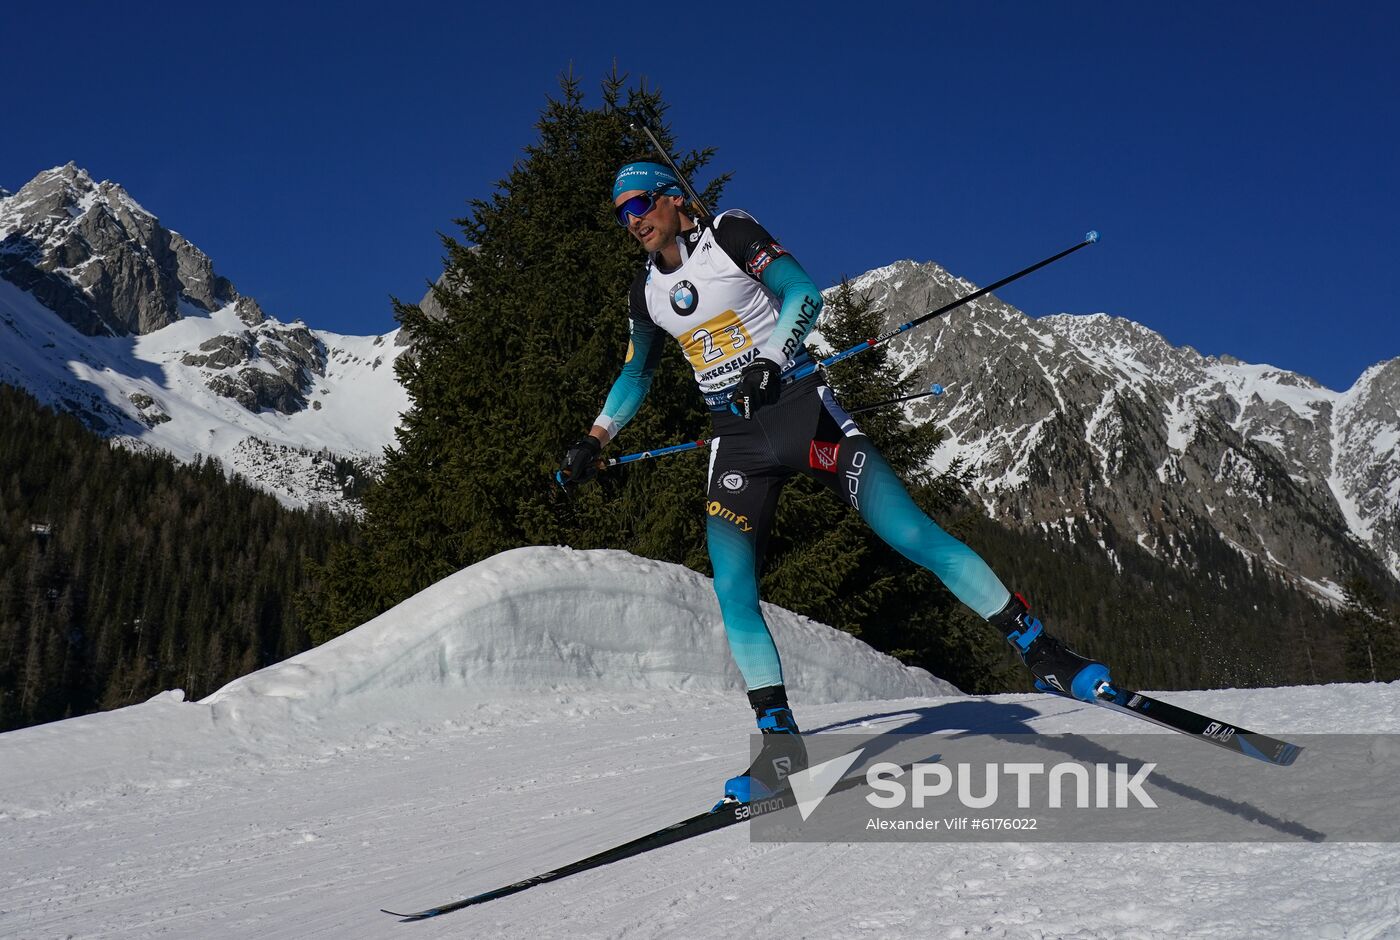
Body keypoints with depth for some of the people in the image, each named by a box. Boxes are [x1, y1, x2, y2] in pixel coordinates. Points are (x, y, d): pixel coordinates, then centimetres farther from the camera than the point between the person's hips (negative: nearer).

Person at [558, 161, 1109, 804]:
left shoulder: (729, 233, -2)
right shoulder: (648, 292, 13)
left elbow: (804, 296, -9)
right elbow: (637, 374, 27)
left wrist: (767, 359, -24)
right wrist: (594, 441, 21)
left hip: (800, 408, -5)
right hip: (736, 442, 5)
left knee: (914, 535, -12)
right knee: (732, 594, -10)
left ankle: (1043, 654, -6)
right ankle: (779, 738, -1)